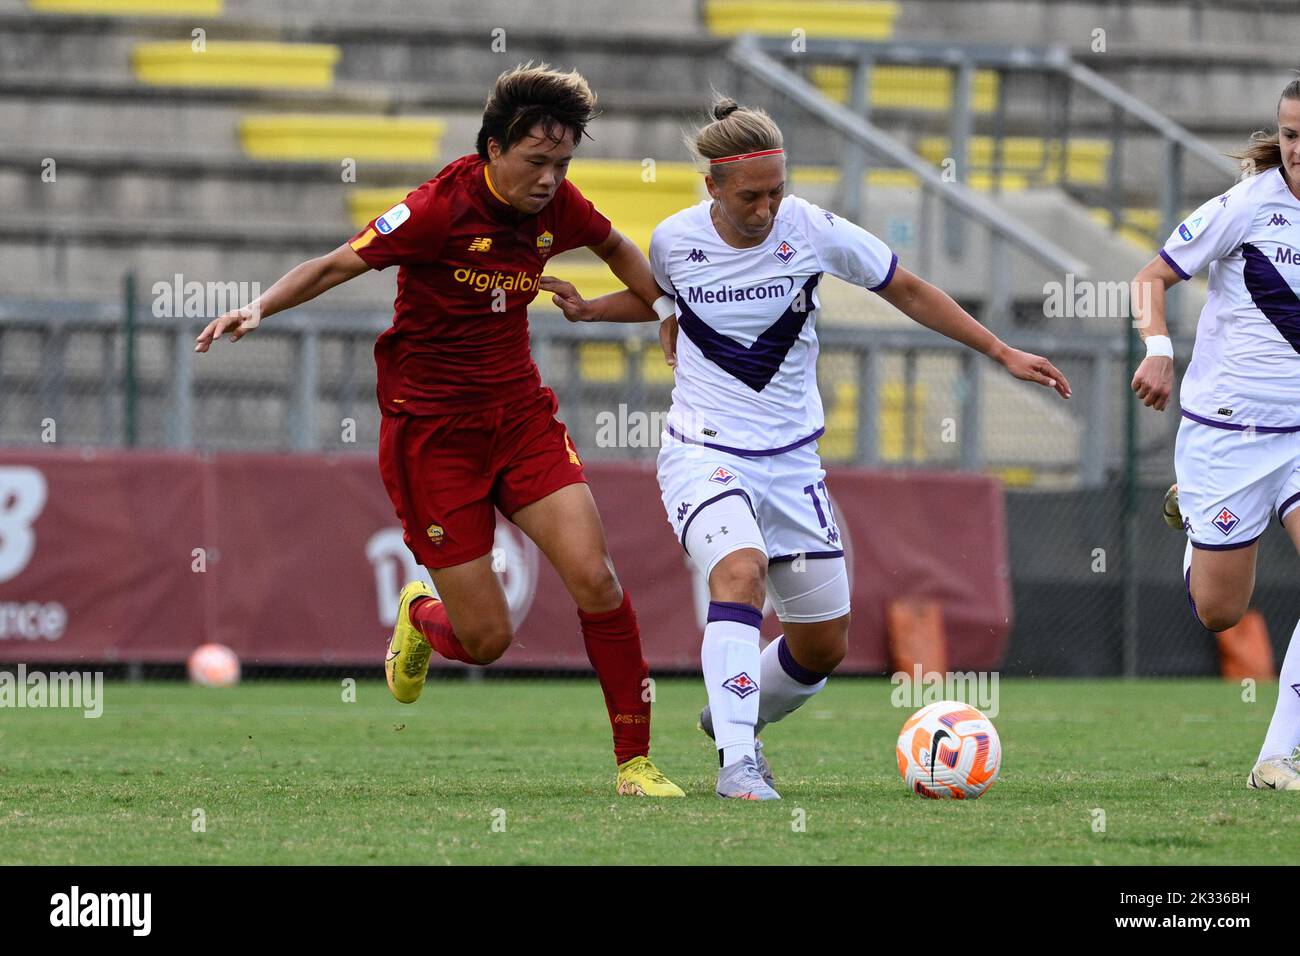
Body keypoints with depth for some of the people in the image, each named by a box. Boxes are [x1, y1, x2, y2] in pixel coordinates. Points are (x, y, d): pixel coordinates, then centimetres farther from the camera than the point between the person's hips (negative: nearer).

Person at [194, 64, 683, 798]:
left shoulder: (557, 206, -1)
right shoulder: (442, 208, -18)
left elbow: (617, 249, 22)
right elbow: (338, 265, -13)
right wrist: (259, 308, -27)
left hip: (519, 412, 5)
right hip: (432, 427, -5)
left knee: (595, 578, -14)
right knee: (487, 639, -5)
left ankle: (635, 761, -1)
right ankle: (421, 619, 34)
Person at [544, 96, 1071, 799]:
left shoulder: (812, 232, -10)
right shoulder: (675, 239, -8)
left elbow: (908, 293, 3)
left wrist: (1002, 353, 3)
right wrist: (591, 309, 1)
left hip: (790, 460, 3)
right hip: (704, 452, -3)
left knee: (824, 647, 7)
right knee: (741, 571, -33)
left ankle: (734, 718, 37)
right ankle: (736, 764, -36)